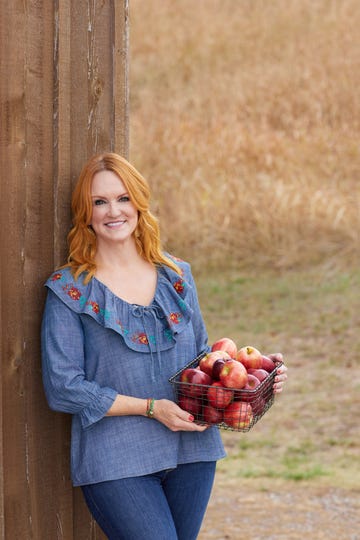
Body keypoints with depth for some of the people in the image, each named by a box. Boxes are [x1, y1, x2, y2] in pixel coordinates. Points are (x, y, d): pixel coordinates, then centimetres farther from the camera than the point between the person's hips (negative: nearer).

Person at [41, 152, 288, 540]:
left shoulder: (176, 276, 10)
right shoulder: (70, 290, -3)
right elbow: (63, 387, -8)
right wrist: (150, 408, -14)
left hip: (191, 453, 5)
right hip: (116, 463, -4)